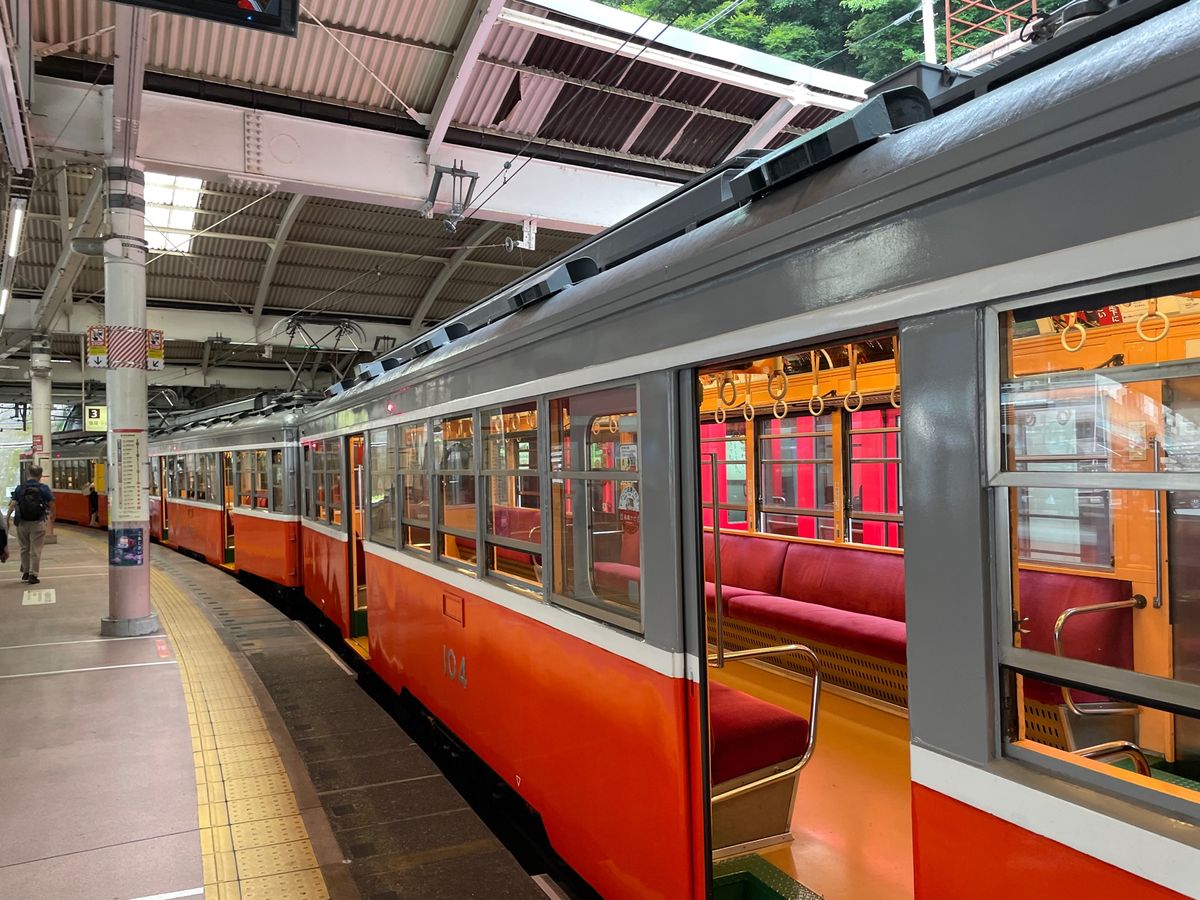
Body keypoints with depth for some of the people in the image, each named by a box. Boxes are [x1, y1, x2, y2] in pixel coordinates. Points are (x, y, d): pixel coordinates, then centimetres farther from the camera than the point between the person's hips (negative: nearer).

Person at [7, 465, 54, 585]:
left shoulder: (20, 488, 1)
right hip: (38, 523, -3)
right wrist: (52, 515, 12)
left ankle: (25, 572, 29)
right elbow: (51, 504, -6)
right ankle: (33, 575, 1)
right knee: (35, 550, 2)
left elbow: (13, 504, -9)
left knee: (24, 548, 19)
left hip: (22, 523, 3)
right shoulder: (43, 488, -6)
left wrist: (7, 516, -8)